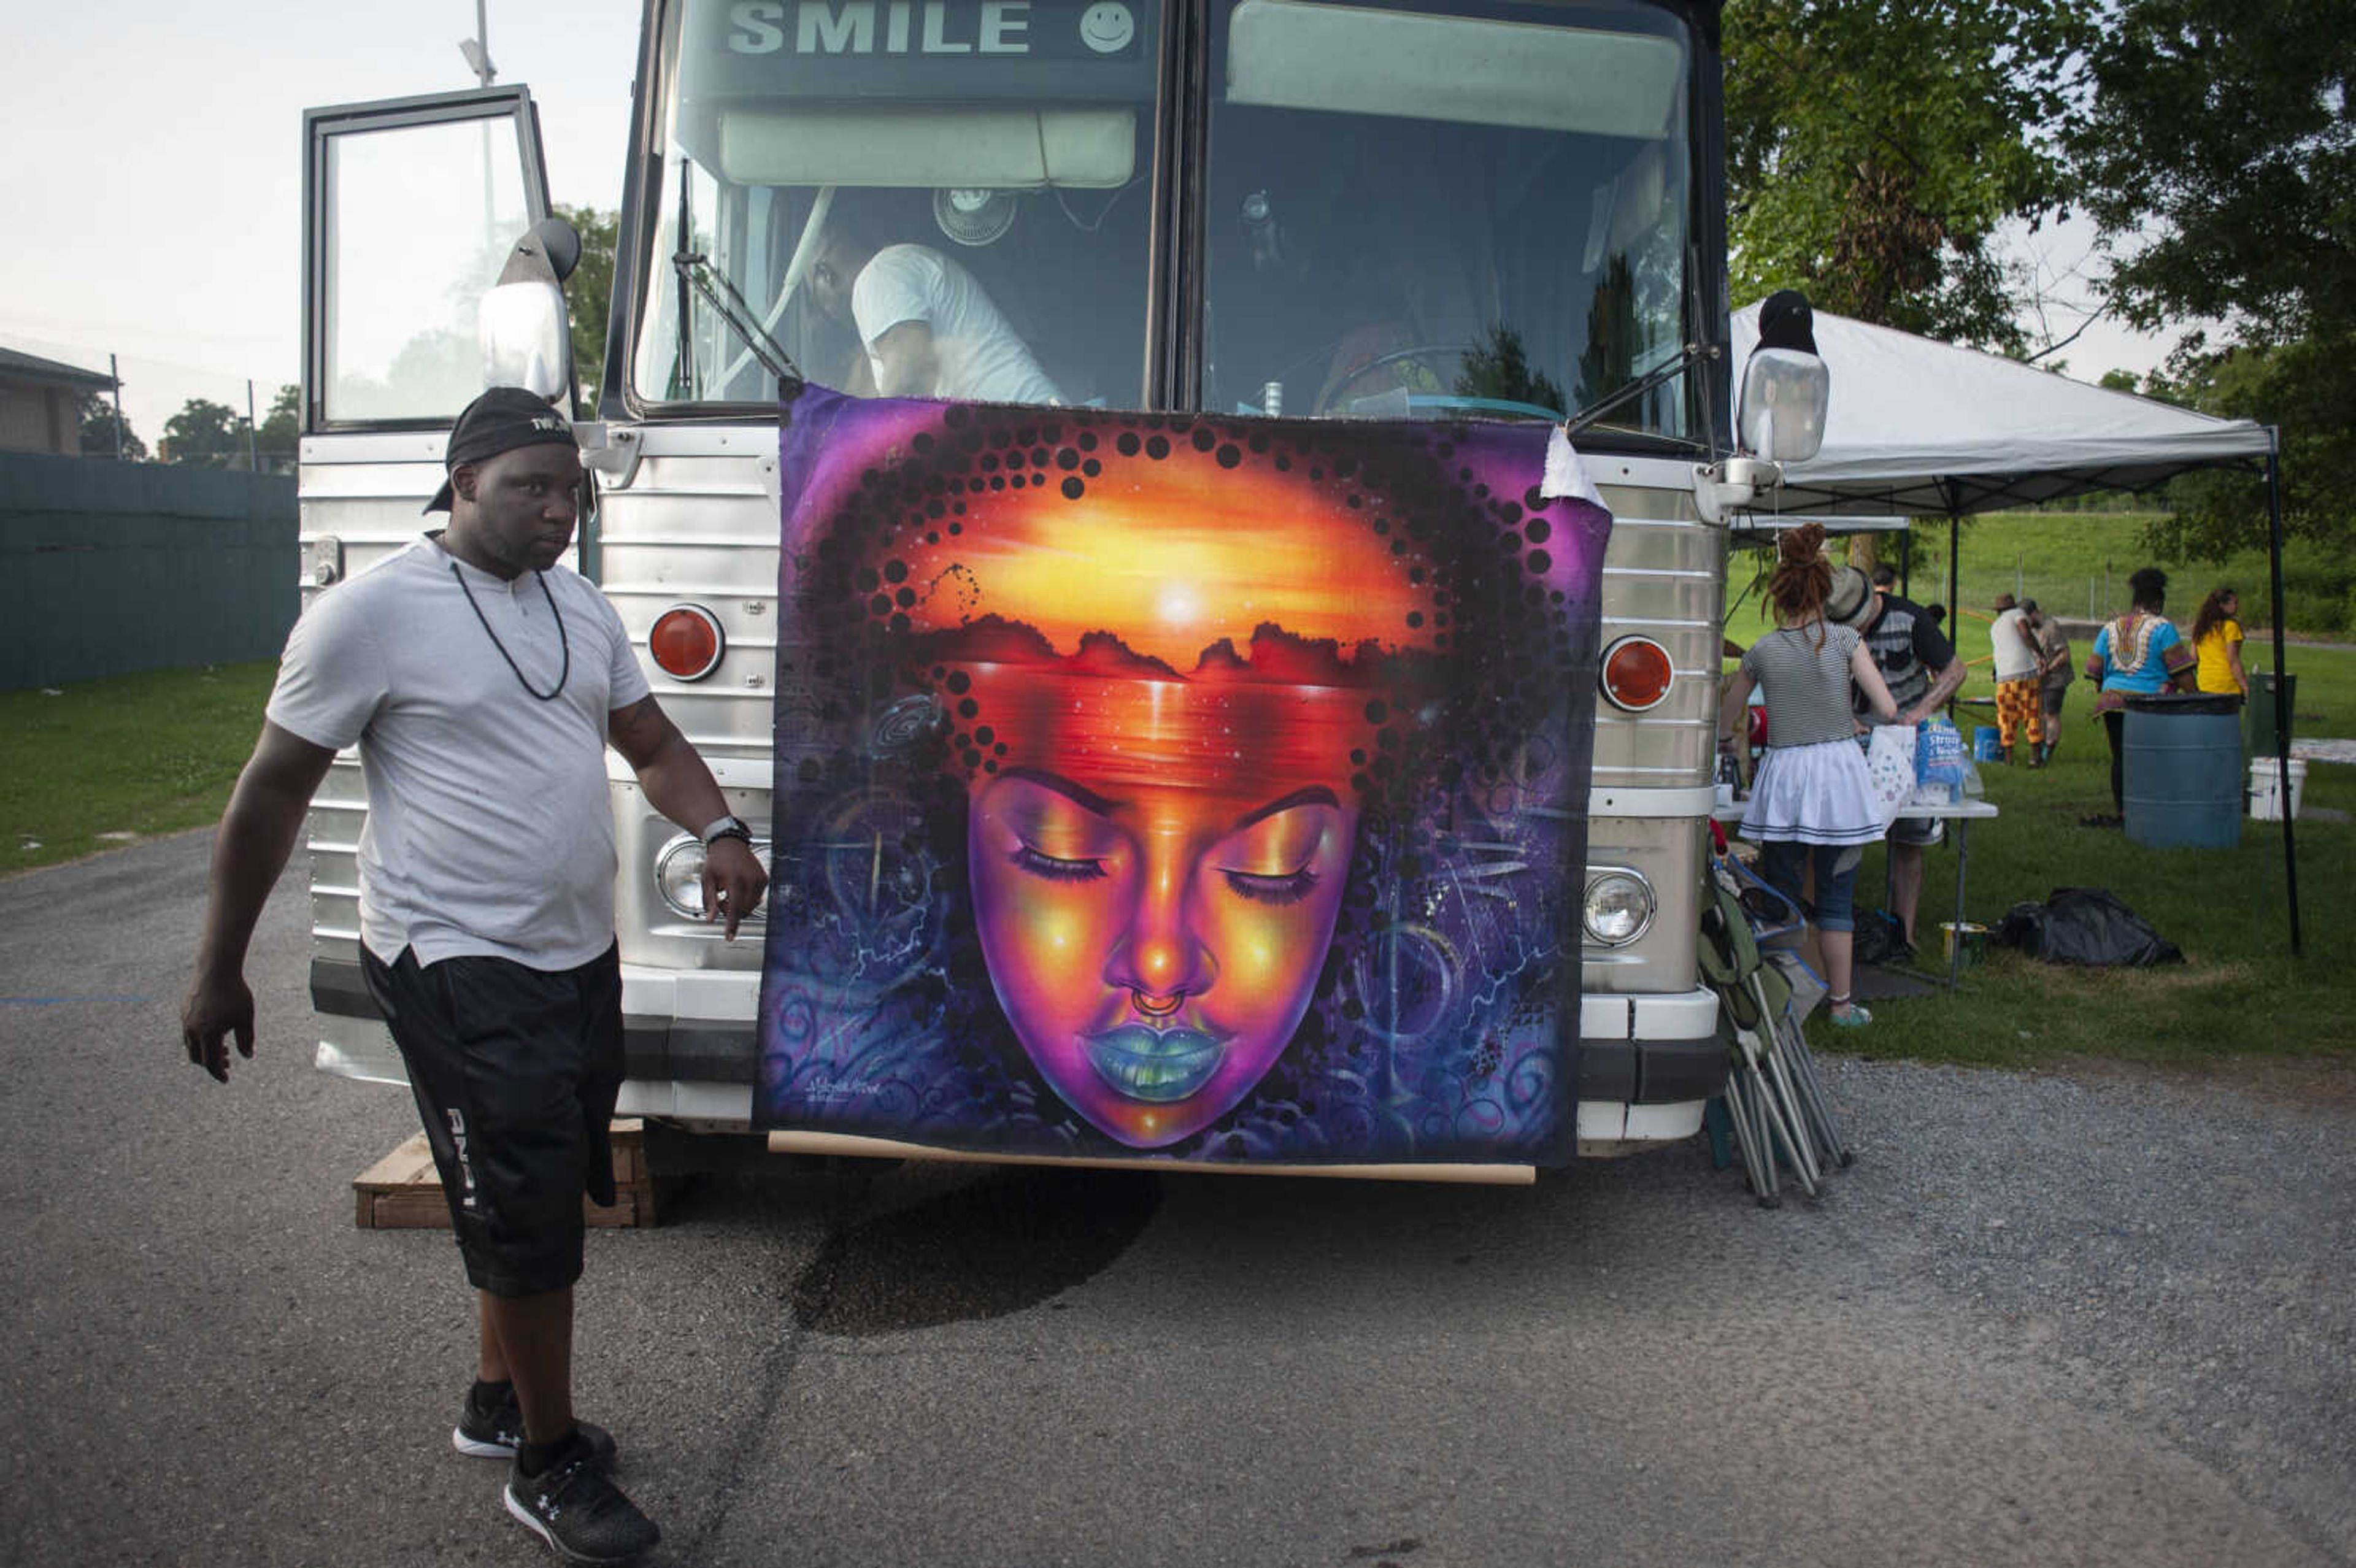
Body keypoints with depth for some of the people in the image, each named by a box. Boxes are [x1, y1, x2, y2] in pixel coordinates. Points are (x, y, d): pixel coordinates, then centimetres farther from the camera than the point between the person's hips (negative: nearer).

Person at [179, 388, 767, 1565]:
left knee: (537, 1195, 18)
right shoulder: (372, 612, -12)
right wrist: (217, 972, -6)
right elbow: (272, 793, -8)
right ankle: (550, 1466, 13)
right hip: (458, 969, -7)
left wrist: (718, 831, -6)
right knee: (530, 1212, -3)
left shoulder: (580, 608, 10)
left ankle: (498, 1399, 38)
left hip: (578, 954, 8)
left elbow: (651, 742, 15)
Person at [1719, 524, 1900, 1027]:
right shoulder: (1845, 641, -4)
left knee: (1779, 896, 9)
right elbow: (1887, 710, -7)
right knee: (1837, 899, 7)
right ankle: (1842, 1001, 14)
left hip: (1784, 775, 0)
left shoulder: (1762, 652, 0)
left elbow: (1725, 724, 11)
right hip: (1839, 770, 0)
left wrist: (1735, 735, 33)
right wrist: (1853, 718, 13)